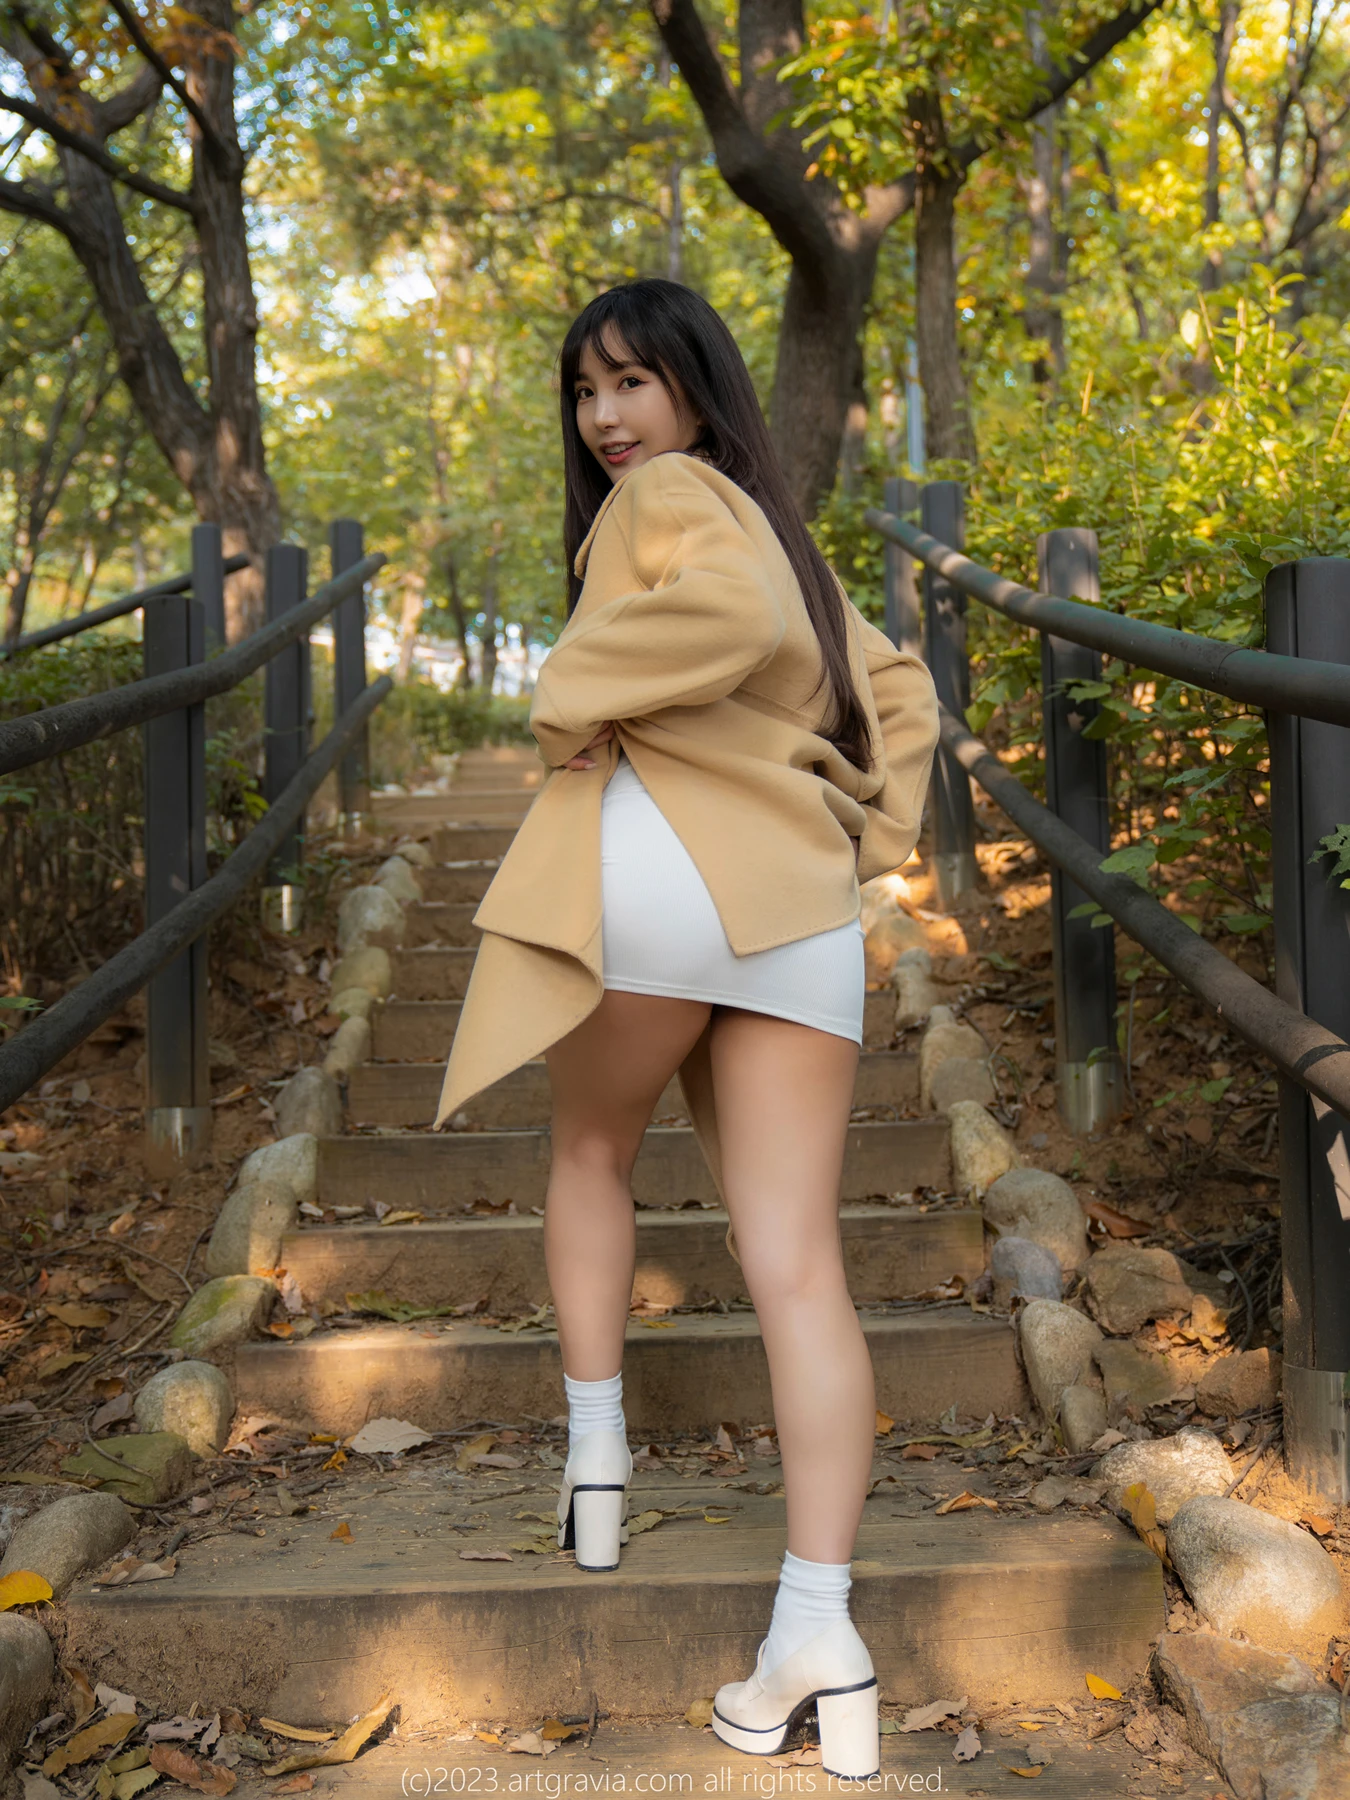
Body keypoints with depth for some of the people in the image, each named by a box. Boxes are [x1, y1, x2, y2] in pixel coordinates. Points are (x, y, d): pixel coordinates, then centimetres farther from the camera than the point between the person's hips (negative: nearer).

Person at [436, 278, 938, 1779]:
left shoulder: (665, 492, 3)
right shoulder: (776, 532, 29)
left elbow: (736, 612, -19)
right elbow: (896, 694, 34)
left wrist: (572, 697, -9)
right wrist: (871, 839, 23)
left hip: (662, 867, -6)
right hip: (806, 914, 6)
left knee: (592, 1156, 22)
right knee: (795, 1263, -2)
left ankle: (595, 1453, 21)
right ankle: (819, 1630, -9)